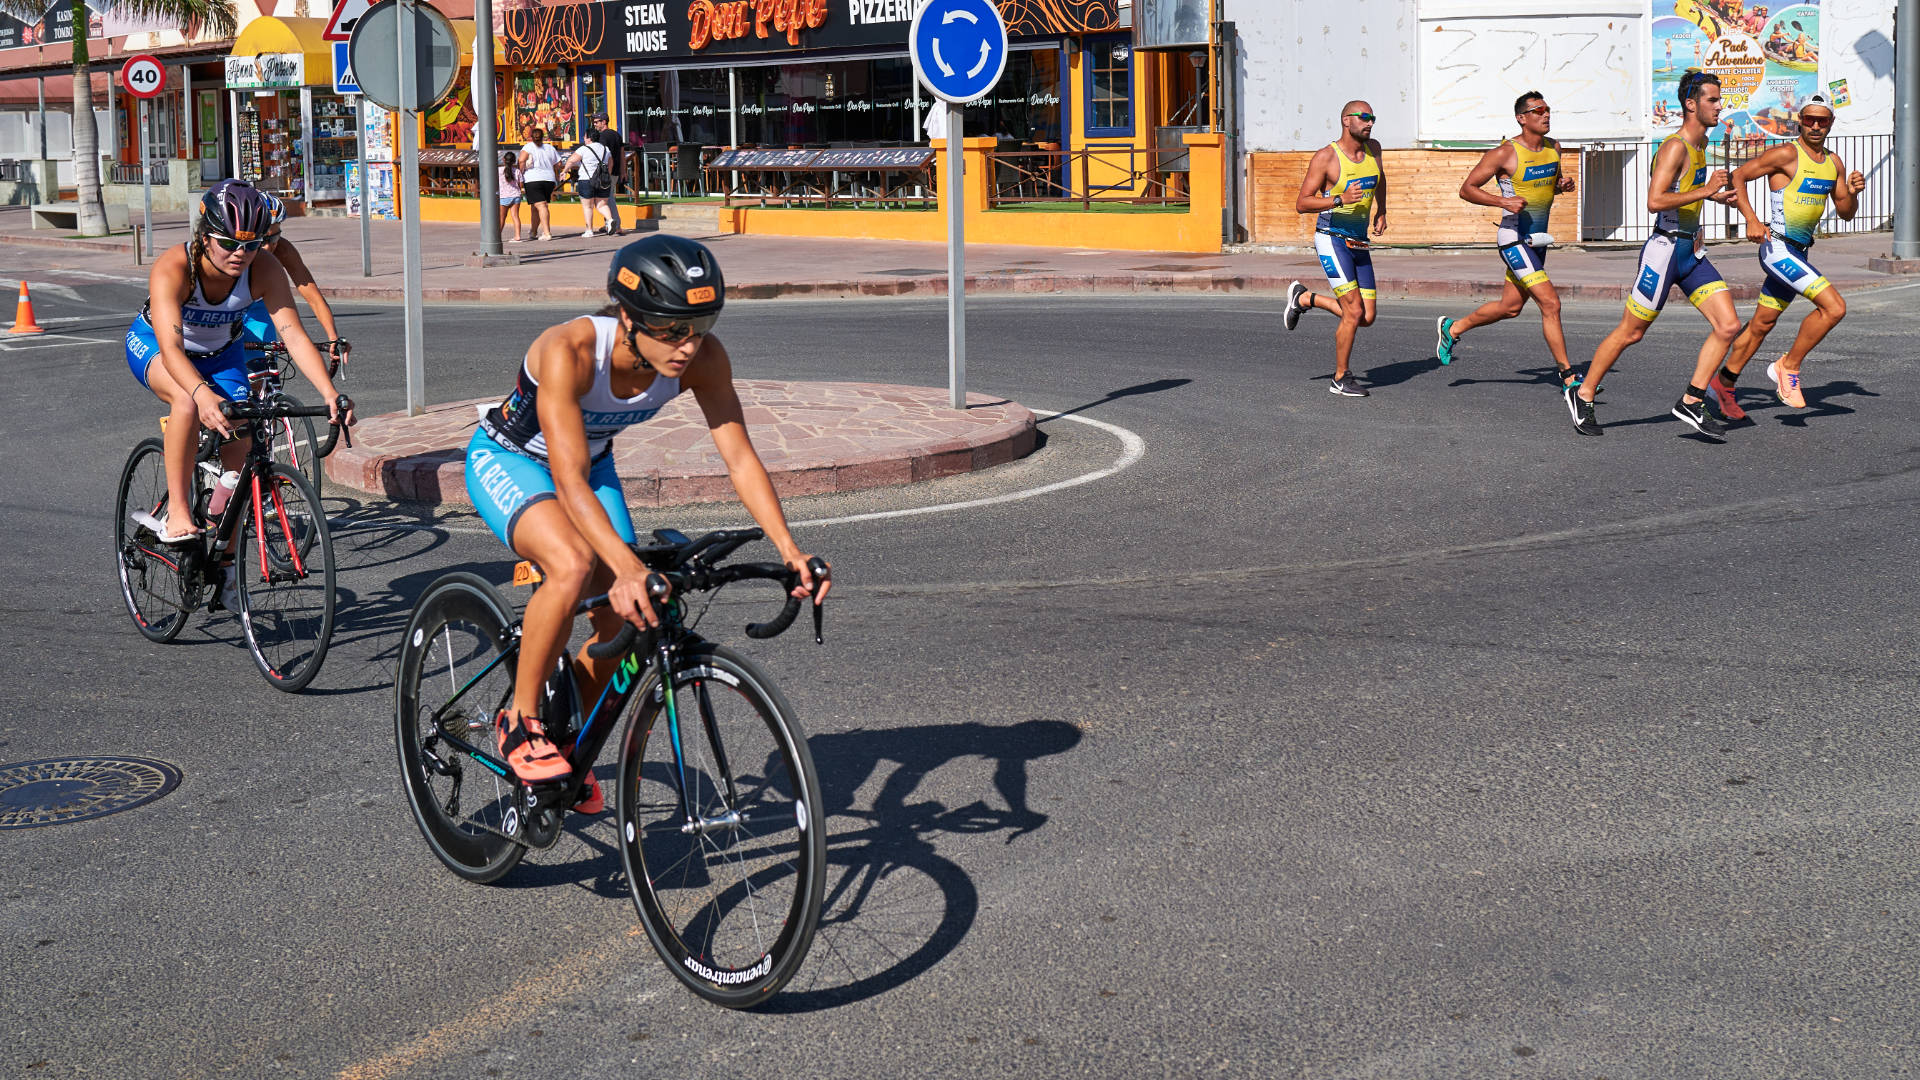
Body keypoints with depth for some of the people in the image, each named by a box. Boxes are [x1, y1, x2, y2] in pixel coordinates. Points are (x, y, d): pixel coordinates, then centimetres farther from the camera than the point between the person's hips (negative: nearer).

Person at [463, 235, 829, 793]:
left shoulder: (702, 357, -25)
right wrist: (627, 565, -55)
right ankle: (520, 720, -13)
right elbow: (569, 480, -43)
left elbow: (740, 458, -22)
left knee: (624, 614, -6)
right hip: (508, 461, -5)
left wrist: (789, 548, -34)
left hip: (592, 463, 5)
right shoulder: (570, 350, -38)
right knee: (574, 566, -33)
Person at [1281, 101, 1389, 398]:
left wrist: (1380, 212, 20)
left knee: (1367, 318, 3)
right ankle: (1341, 379, 2)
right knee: (1354, 312, -15)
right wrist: (1340, 199, -26)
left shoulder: (1372, 148, 7)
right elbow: (1301, 203, -13)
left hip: (1359, 243, 7)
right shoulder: (1326, 157, -11)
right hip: (1331, 239, -7)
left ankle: (1304, 299, 24)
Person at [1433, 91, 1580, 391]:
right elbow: (1467, 189, -10)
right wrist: (1503, 201, -23)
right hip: (1514, 239, -8)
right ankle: (1567, 375, -7)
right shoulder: (1505, 153, -14)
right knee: (1550, 303, -14)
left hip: (1538, 238, 8)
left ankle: (1453, 328, 38)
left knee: (1510, 307, 17)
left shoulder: (1553, 148, 7)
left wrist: (1563, 184, 1)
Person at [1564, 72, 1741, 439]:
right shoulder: (1675, 146, -16)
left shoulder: (1700, 143, 14)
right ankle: (1583, 395, 17)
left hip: (1692, 251, 9)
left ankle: (1691, 402, 3)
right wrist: (1704, 191, -23)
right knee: (1630, 333, 1)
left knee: (1728, 326, -4)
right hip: (1665, 248, -8)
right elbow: (1655, 201, -26)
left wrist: (1713, 194, 23)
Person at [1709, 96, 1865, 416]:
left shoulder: (1834, 163, 12)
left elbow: (1846, 213, 18)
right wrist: (1752, 220, -23)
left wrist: (1852, 193, -5)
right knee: (1834, 307, -19)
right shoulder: (1786, 154, -10)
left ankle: (1724, 383, 27)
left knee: (1762, 324, 14)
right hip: (1778, 248, -8)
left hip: (1801, 253, 8)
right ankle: (1788, 367, -4)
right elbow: (1738, 176, -12)